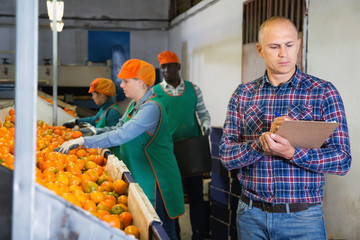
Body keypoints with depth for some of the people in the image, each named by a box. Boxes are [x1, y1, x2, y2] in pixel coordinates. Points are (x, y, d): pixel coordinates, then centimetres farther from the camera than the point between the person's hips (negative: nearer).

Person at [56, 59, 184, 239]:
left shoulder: (151, 108, -21)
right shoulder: (134, 105, 11)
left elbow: (122, 135, -29)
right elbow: (119, 128, 23)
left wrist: (82, 141, -28)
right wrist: (95, 131, 5)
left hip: (155, 181, -9)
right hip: (139, 177, 9)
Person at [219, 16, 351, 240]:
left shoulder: (323, 92, -3)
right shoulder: (243, 95, 4)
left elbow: (342, 161, -8)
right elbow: (227, 156, -2)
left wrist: (291, 152, -24)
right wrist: (264, 140, -20)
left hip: (302, 218, -2)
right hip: (251, 215, 2)